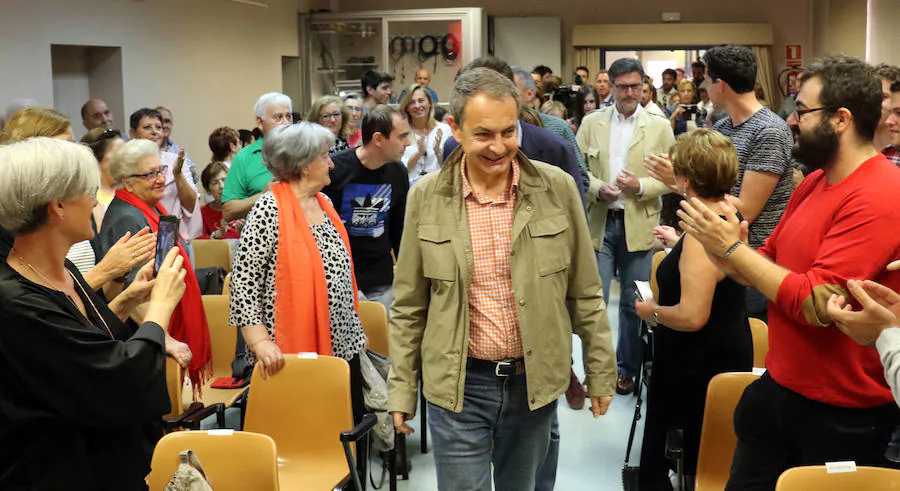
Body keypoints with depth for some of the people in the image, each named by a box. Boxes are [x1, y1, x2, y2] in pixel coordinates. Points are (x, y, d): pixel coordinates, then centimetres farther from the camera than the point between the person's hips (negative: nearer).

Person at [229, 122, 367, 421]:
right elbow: (243, 280, -15)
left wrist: (355, 328, 17)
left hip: (342, 345, 7)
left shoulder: (324, 202, 11)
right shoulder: (269, 210, -13)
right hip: (291, 352, -7)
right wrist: (260, 341, -22)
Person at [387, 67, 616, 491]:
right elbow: (408, 306, 2)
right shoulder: (426, 196, -6)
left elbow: (584, 293, 2)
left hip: (534, 380, 1)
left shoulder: (557, 188, -6)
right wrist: (401, 388, 3)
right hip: (458, 384, -1)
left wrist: (600, 373, 5)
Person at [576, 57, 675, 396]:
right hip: (598, 223, 0)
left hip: (639, 226, 0)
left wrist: (640, 186, -14)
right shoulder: (591, 123, 6)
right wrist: (598, 188, -15)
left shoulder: (659, 127, 4)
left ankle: (627, 369, 24)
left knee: (633, 303, 9)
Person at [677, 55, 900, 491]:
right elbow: (770, 262, 9)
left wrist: (733, 248, -19)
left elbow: (816, 304, -27)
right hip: (778, 388, 8)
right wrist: (717, 248, -11)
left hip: (840, 416, -8)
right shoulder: (815, 182, 6)